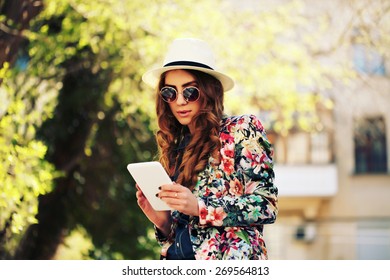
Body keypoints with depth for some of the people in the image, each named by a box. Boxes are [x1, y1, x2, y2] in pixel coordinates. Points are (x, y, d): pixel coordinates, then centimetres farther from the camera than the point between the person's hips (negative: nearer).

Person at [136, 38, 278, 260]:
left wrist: (199, 207, -12)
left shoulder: (242, 130, 3)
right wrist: (163, 222, -1)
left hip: (231, 257, -5)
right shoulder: (176, 146, 15)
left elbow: (266, 204, -5)